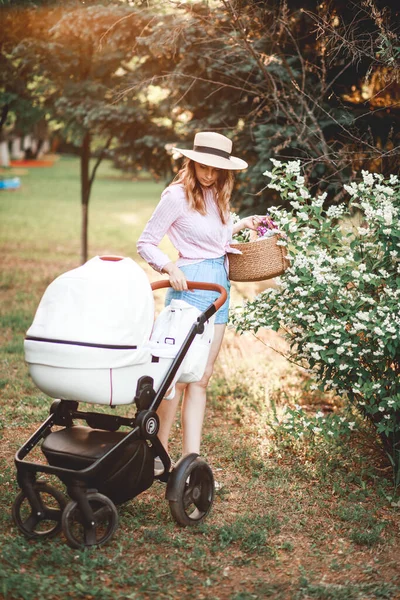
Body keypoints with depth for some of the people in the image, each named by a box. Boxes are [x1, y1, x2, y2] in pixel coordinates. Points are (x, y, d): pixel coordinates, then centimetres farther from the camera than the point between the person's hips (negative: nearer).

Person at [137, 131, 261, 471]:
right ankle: (158, 453, 12)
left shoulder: (216, 194, 12)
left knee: (201, 378, 7)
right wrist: (170, 268, -24)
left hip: (219, 283, 8)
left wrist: (241, 225, 19)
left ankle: (191, 459, 12)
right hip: (190, 284, -8)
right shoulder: (178, 195, -10)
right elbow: (146, 243, -9)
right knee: (180, 375, -4)